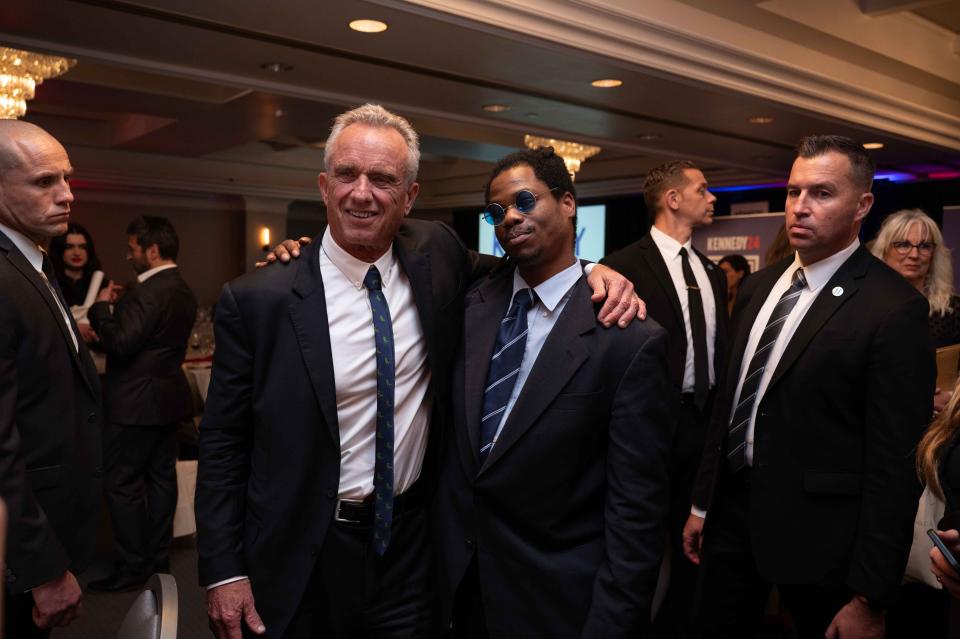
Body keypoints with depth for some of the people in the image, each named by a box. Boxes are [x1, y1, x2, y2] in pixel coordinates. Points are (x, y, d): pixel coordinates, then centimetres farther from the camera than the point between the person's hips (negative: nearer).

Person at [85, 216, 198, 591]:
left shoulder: (149, 292, -20)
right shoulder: (182, 291, 10)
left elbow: (120, 344, -23)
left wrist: (101, 308, -9)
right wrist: (116, 309, 15)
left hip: (137, 402, -9)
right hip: (169, 397, 9)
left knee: (122, 482, 0)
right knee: (161, 476, 14)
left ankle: (134, 566, 7)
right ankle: (158, 556, 24)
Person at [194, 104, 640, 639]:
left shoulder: (435, 254, -5)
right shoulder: (256, 300, -13)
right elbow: (223, 443, -6)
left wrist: (590, 272, -5)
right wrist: (223, 571, -7)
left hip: (411, 547, 3)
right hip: (303, 560, -2)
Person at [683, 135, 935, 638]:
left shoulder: (894, 308, -16)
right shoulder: (759, 286, 5)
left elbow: (892, 462, -16)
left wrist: (870, 596, -13)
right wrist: (702, 503, 13)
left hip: (815, 532, -6)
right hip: (732, 508, 6)